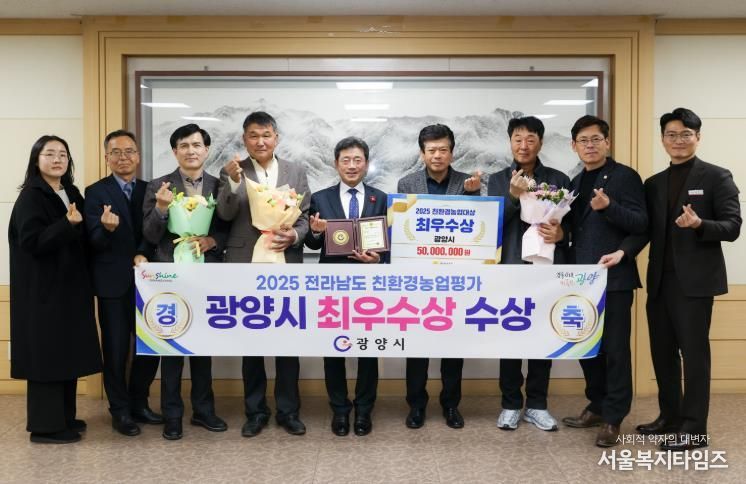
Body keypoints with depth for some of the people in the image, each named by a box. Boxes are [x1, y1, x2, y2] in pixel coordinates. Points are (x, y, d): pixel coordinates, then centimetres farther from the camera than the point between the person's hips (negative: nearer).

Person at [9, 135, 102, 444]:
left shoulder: (72, 193, 12)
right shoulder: (30, 197, -10)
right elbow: (32, 241, -20)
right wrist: (68, 224, -30)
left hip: (70, 287, 8)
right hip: (43, 289, -8)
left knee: (68, 352, 12)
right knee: (46, 353, -4)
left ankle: (64, 417, 23)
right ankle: (45, 425, 5)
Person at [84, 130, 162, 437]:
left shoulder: (150, 190, 9)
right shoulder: (96, 192, -3)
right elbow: (95, 242, -11)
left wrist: (143, 255, -13)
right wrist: (107, 227, -32)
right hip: (113, 282, -3)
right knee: (116, 349, 4)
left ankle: (138, 403, 24)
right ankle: (120, 411, 17)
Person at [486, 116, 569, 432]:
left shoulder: (559, 179, 8)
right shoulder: (498, 180, 7)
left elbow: (570, 222, 8)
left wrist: (560, 232, -14)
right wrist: (513, 196, -16)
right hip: (510, 269, 0)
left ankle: (537, 405, 18)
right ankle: (511, 404, 16)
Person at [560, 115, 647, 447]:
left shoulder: (625, 176, -4)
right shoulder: (575, 183, 16)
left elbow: (641, 224, -11)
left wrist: (609, 206, -24)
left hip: (613, 276, -7)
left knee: (614, 348, -1)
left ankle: (613, 418, 8)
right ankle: (597, 406, 26)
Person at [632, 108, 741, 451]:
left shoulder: (717, 177, -1)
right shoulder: (653, 183, 14)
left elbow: (732, 227, -8)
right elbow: (646, 230, 10)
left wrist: (699, 224, -26)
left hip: (695, 279, -6)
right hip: (660, 279, 6)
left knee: (693, 351, -1)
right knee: (662, 351, 12)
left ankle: (694, 428, 8)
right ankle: (669, 416, 26)